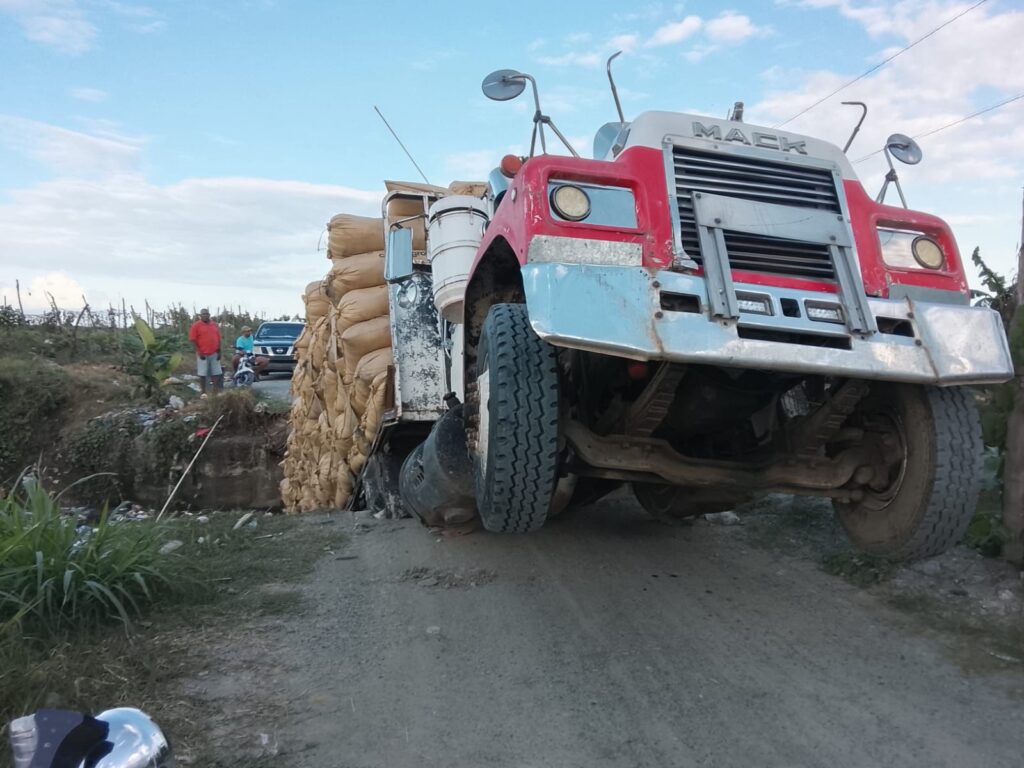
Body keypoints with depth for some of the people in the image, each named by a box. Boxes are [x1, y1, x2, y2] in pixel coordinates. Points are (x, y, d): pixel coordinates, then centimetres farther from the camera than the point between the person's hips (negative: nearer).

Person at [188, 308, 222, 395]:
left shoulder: (214, 325, 11)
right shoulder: (196, 325, -3)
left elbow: (218, 338, 13)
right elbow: (192, 339, -7)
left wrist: (219, 351, 6)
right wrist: (199, 352, -13)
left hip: (214, 354, 4)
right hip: (202, 354, -4)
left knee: (217, 373, 5)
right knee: (202, 374, 0)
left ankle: (216, 391, 12)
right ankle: (203, 392, 5)